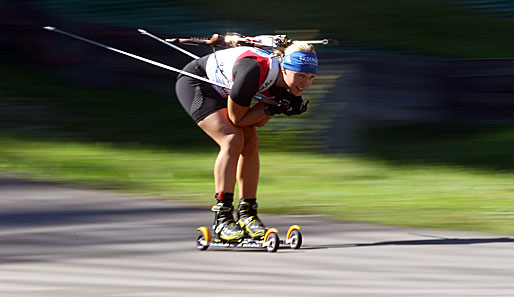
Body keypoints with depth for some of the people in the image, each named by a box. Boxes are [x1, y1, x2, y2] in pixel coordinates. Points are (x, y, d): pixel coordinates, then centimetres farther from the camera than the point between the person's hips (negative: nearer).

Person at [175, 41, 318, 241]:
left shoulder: (283, 78, -15)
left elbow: (258, 122, -5)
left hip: (223, 90, 8)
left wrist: (277, 107, -23)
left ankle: (247, 215, 3)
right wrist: (270, 109, -33)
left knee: (251, 143, -4)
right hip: (195, 84, -8)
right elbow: (236, 118, -25)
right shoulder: (255, 71, -38)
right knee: (233, 139, -21)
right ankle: (222, 220, -23)